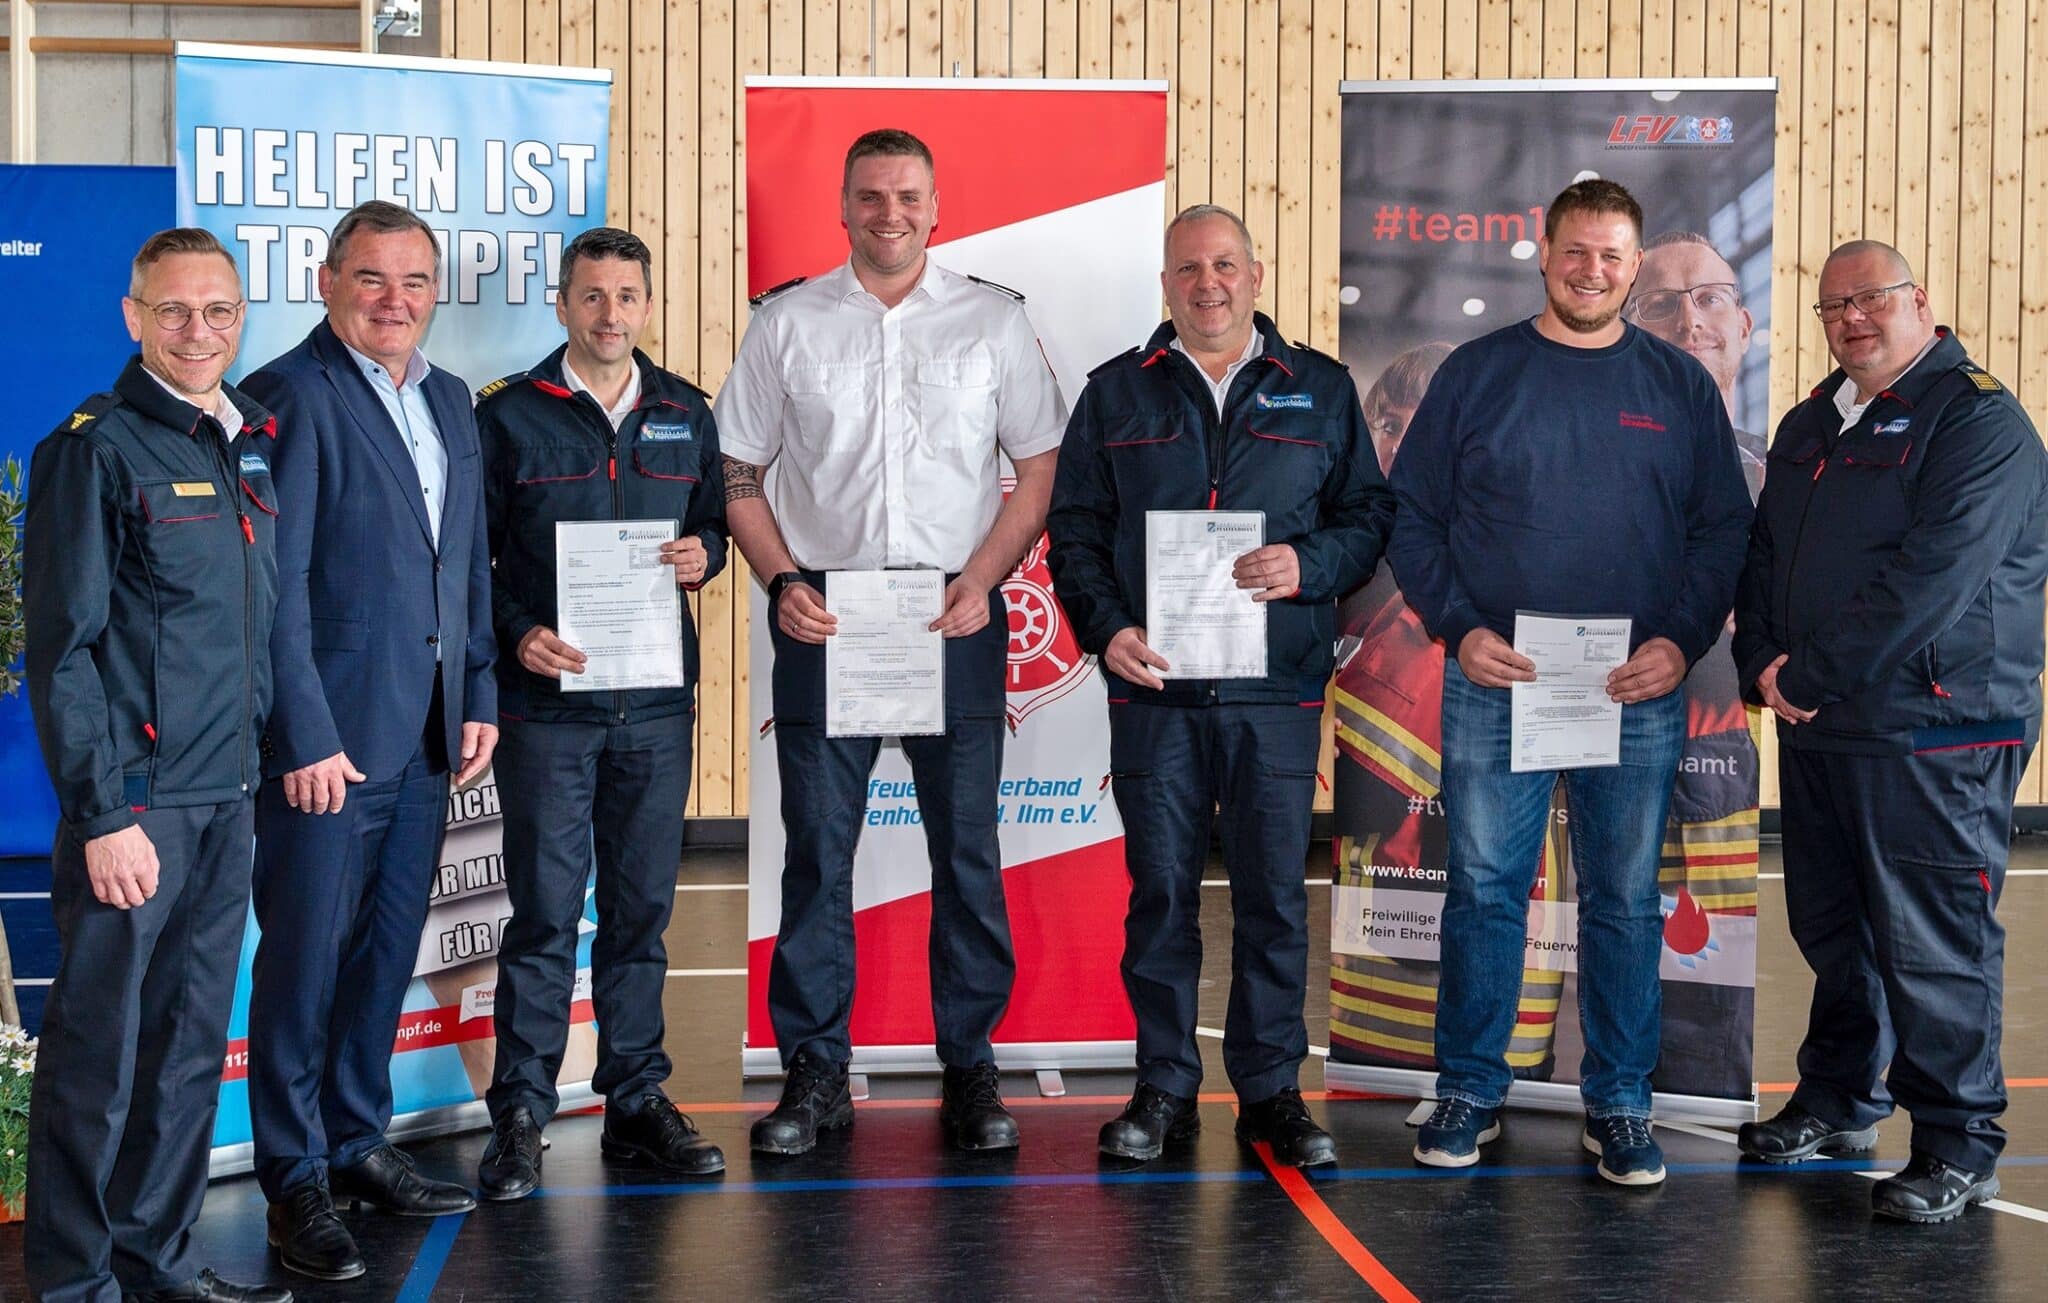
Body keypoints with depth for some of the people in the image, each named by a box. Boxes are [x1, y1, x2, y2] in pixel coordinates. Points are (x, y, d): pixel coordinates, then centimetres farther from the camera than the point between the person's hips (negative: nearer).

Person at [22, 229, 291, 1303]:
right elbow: (61, 646, -11)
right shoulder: (95, 449, -8)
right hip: (135, 801, -7)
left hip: (229, 795, 7)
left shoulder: (252, 441, 12)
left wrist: (258, 764, 11)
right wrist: (103, 813, -15)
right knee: (97, 1044, 2)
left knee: (192, 1042, 13)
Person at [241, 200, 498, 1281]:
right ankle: (294, 1181, 12)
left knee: (387, 951, 15)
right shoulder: (291, 395, -10)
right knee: (305, 958, 1)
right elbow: (275, 581, -14)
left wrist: (479, 697, 12)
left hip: (426, 737, 7)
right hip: (330, 739, -7)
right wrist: (304, 737, -17)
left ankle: (358, 1145, 29)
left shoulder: (449, 401, 14)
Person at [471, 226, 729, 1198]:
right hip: (548, 697, -3)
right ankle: (520, 1116, 6)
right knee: (545, 909, -2)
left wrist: (704, 554, -3)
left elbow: (713, 520, 20)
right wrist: (519, 633, -13)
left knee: (642, 907, 9)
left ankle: (637, 1101, 18)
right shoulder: (508, 415, 1)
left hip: (657, 698, 4)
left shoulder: (685, 415, 12)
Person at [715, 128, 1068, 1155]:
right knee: (816, 850, 3)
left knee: (967, 850, 3)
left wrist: (981, 580, -6)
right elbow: (739, 474, 9)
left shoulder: (993, 321, 7)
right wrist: (782, 582, -6)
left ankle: (971, 1068, 14)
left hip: (956, 617, 0)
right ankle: (814, 1072, 13)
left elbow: (1039, 468, 7)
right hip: (822, 615, 0)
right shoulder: (788, 324, 8)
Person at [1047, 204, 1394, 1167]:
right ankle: (1163, 1088, 14)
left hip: (1278, 689, 0)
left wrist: (1308, 567, -10)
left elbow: (1370, 513, 10)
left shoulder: (1321, 391, 11)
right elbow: (1074, 528, 10)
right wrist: (1105, 627, -6)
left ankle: (1271, 1090, 14)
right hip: (1153, 684, 0)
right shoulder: (1116, 393, 11)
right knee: (1161, 890, 3)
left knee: (1274, 895, 3)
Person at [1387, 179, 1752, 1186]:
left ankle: (1619, 1104, 17)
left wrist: (1681, 641, -7)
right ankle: (1469, 1091, 15)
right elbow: (1410, 517, 5)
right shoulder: (1477, 373, 5)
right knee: (1484, 891, 3)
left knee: (1625, 902, 6)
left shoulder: (1680, 386, 8)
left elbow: (1724, 529, 8)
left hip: (1638, 697, 1)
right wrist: (1459, 628, -8)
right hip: (1495, 687, -1)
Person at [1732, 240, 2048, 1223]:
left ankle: (1958, 1147, 8)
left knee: (1934, 946, -3)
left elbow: (1931, 579, -19)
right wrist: (1762, 660, -3)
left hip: (1934, 735, -8)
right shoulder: (1810, 427, 16)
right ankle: (1838, 1104, 32)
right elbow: (1763, 553, 17)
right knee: (1833, 930, 17)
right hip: (1817, 732, 8)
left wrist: (1810, 678, -16)